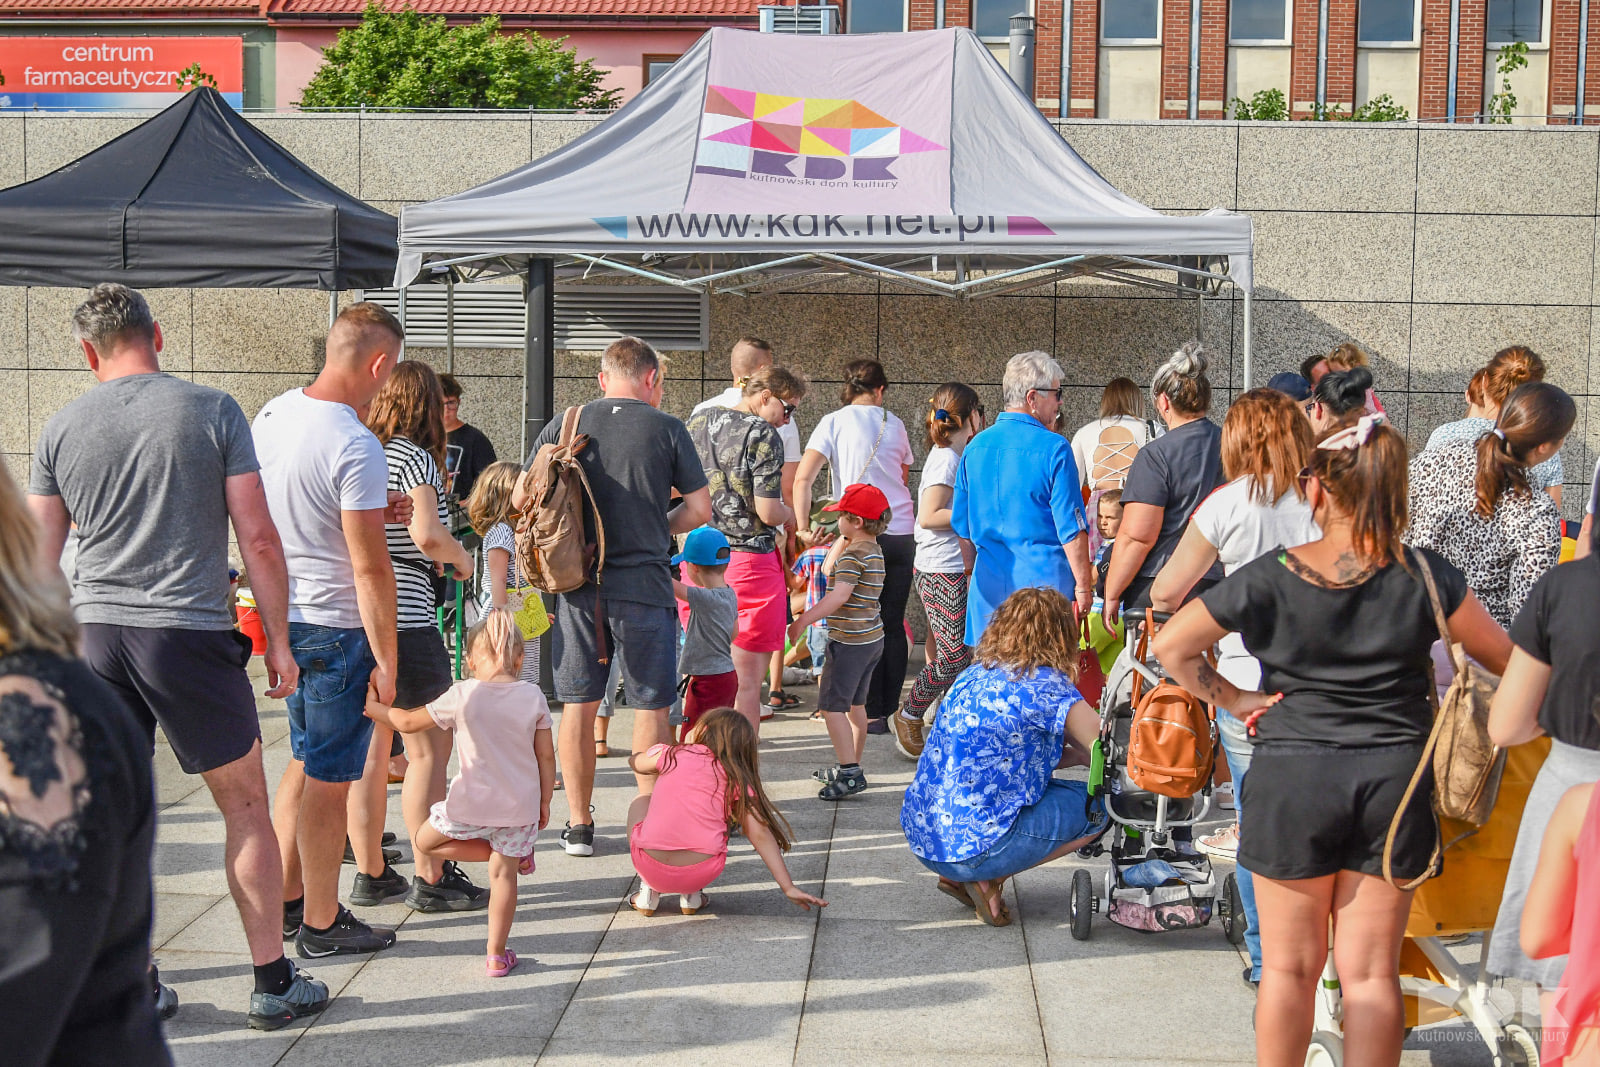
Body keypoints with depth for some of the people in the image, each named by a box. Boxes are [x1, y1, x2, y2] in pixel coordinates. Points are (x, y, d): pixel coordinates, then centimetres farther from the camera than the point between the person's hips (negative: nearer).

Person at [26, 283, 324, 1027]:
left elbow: (37, 560, 8)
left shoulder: (61, 428, 5)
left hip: (95, 631, 3)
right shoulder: (213, 411, -3)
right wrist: (279, 643, 2)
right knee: (245, 809, 8)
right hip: (191, 631, -3)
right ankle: (274, 983, 13)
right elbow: (257, 538, -6)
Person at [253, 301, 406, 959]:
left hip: (283, 616, 9)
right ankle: (321, 924, 15)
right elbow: (370, 568, -21)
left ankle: (286, 901, 31)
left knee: (304, 763, 21)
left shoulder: (272, 413, 4)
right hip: (337, 628, -8)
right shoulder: (356, 447, -22)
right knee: (330, 779, 3)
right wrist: (385, 660, -14)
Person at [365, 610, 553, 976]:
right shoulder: (532, 696, -1)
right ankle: (497, 955, 13)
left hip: (471, 802, -3)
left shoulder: (462, 696, -7)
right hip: (520, 805, 3)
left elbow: (410, 722, 4)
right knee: (503, 873, 12)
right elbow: (546, 756, 3)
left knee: (423, 842, 18)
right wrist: (544, 802, 14)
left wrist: (372, 708, 21)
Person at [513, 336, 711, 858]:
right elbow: (700, 509, -1)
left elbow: (520, 498, 6)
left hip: (578, 582, 2)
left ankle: (578, 824, 18)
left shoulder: (565, 424, 3)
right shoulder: (667, 428, -2)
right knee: (650, 706, 8)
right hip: (644, 584, -2)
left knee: (578, 704, 11)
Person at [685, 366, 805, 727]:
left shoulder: (698, 421, 10)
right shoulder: (763, 435, -13)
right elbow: (768, 512, -17)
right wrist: (789, 516, 4)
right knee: (747, 680, 2)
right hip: (749, 559, -7)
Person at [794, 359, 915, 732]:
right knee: (894, 626, 9)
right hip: (903, 533, 3)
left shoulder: (834, 422, -2)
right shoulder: (894, 423, 10)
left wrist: (803, 526, -5)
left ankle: (873, 712, 7)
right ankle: (891, 708, 14)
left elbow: (802, 479, -11)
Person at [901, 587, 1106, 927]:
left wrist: (1079, 754, 16)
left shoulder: (974, 673, 14)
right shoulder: (1046, 685, -10)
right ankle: (991, 880, -1)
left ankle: (958, 875, 12)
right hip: (973, 846, -8)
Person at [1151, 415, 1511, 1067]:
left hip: (1292, 776, -1)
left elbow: (1170, 646, -3)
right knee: (1371, 970, 9)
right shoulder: (1424, 576, -5)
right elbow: (1507, 660, 4)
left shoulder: (1271, 579, -7)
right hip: (1394, 775, 1)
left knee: (1290, 965, 12)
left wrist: (1234, 698, 5)